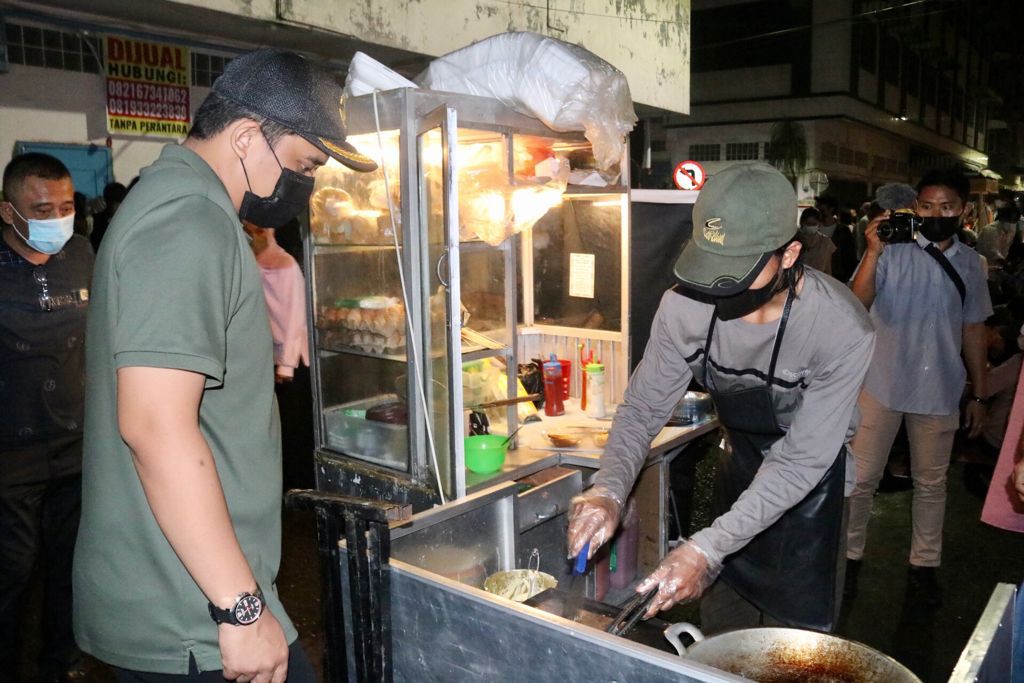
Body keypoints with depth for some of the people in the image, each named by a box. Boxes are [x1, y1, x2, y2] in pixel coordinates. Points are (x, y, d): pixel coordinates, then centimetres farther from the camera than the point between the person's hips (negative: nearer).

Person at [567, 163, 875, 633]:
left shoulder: (842, 330, -32)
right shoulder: (685, 306, -23)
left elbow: (803, 459, -29)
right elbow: (643, 408, -14)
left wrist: (707, 548, -36)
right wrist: (609, 490, -32)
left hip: (810, 489, -3)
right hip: (739, 472, 4)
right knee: (720, 632, 19)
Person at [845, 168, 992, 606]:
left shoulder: (971, 265, 4)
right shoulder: (892, 252, -8)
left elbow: (974, 331, 10)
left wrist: (979, 395, 10)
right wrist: (872, 252, -32)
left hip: (940, 393, 3)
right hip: (883, 386, -3)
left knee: (931, 483, 14)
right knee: (862, 479, 6)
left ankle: (924, 565, 30)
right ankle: (849, 555, 24)